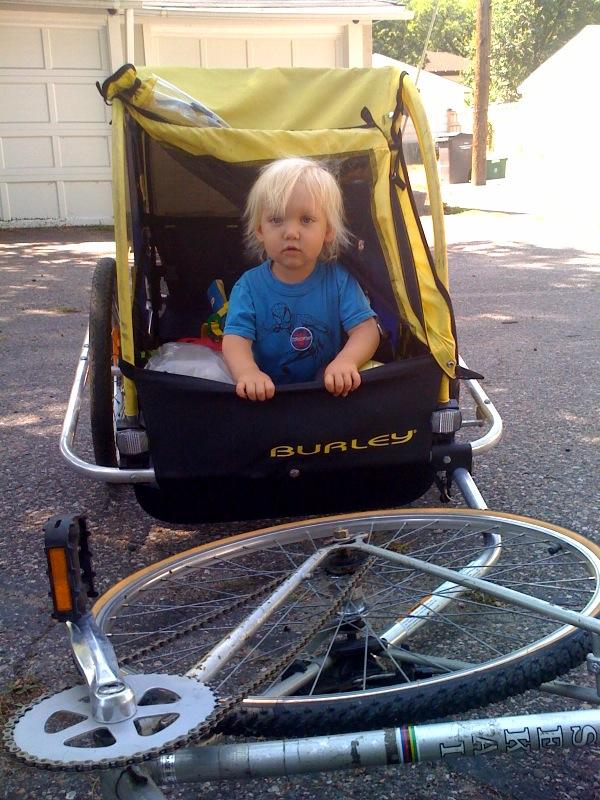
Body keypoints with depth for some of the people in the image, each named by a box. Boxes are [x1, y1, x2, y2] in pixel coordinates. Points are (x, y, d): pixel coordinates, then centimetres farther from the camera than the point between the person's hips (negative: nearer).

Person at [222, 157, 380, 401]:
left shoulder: (339, 279, -6)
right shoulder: (250, 285, -6)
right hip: (265, 394, -2)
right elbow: (235, 338, -16)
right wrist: (247, 372, -40)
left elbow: (366, 329, -14)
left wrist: (346, 360, -37)